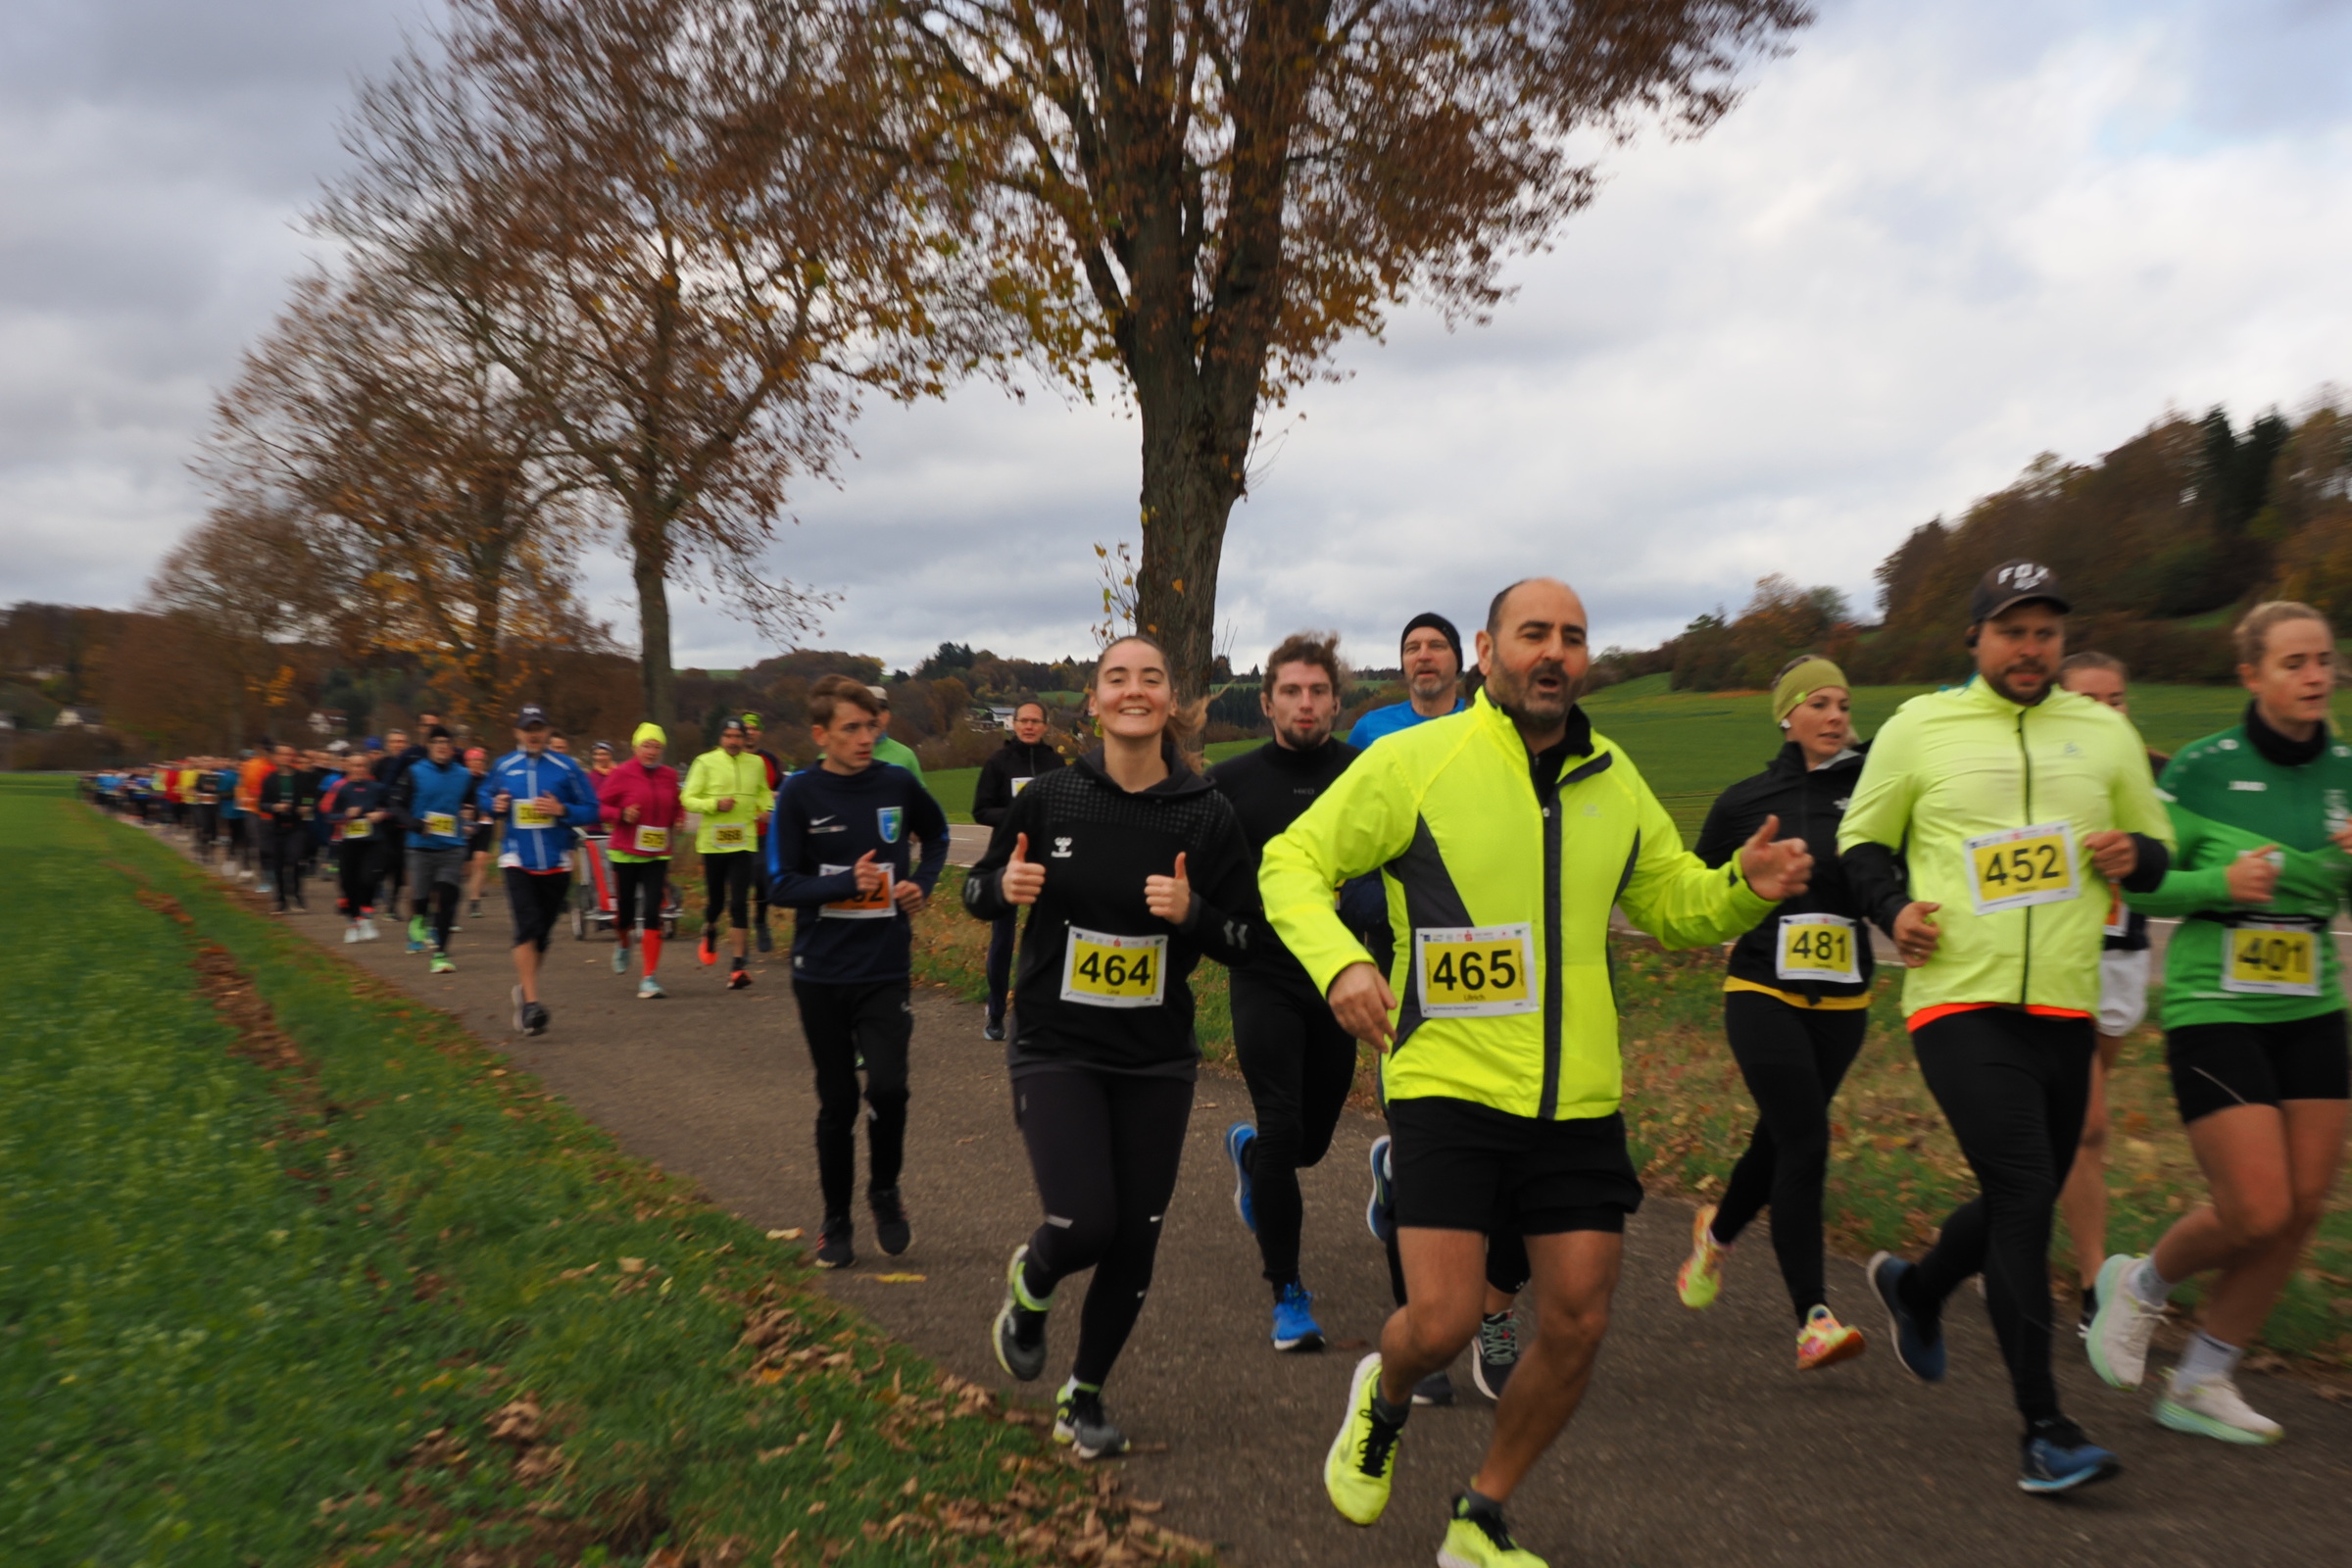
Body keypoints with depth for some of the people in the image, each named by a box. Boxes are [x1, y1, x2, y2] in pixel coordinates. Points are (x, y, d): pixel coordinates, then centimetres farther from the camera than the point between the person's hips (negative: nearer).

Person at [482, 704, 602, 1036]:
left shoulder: (566, 768, 0)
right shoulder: (502, 768, 5)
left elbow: (592, 810, 1)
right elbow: (482, 797, 20)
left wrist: (562, 810, -17)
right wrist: (494, 806, -2)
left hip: (556, 864, 1)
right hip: (517, 861, -1)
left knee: (541, 934, 10)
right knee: (528, 926, -17)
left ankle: (523, 987, 35)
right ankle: (531, 1003, -17)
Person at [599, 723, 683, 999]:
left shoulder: (669, 776, 6)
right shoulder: (622, 774, -6)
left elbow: (676, 806, 23)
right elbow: (599, 806, -2)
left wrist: (679, 820, 3)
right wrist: (621, 815, -19)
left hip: (657, 855, 2)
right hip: (625, 852, -2)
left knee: (653, 915, -7)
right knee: (625, 912, 6)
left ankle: (648, 978, -3)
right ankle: (622, 943, 44)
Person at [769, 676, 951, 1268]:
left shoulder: (898, 785, -1)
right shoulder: (800, 794, -6)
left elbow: (936, 834, 20)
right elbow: (780, 886, -8)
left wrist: (923, 882, 2)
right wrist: (848, 882, -22)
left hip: (886, 969, 0)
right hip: (821, 973, 0)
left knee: (888, 1086, -14)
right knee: (837, 1102, 8)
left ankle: (885, 1192, 14)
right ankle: (836, 1220, 26)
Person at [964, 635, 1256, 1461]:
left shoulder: (1207, 814, -5)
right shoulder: (1050, 797, -6)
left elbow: (1245, 940, 0)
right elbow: (979, 890, 6)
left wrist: (1191, 911, -20)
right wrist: (1007, 887, -16)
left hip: (1156, 1058, 2)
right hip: (1056, 1047, -2)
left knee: (1135, 1240, 7)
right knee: (1084, 1223, -13)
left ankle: (1085, 1394, 32)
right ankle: (1029, 1284, 25)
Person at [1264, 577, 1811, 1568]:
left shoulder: (1613, 779, 9)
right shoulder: (1414, 761, -7)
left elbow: (1672, 904, 18)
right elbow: (1291, 864, -5)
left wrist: (1745, 888, -5)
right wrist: (1338, 961, -24)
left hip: (1579, 1103, 5)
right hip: (1449, 1087, -5)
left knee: (1578, 1326, 6)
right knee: (1443, 1321, -9)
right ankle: (1381, 1404, 30)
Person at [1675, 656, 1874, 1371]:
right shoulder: (1746, 801, 1)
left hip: (1842, 1002, 3)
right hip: (1763, 994, -3)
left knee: (1781, 1138, 14)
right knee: (1805, 1143, -13)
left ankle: (1718, 1229, 43)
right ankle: (1813, 1319, -9)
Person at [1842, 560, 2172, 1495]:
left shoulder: (2105, 732, 11)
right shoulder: (1918, 726, 2)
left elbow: (2157, 849, 18)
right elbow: (1860, 841, 9)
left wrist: (2133, 855, -5)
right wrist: (1894, 909, -10)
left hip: (2064, 1007, 4)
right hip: (1959, 1000, -4)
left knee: (2022, 1200, 12)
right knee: (2023, 1192, -13)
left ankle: (1914, 1288, 42)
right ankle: (2043, 1427, -4)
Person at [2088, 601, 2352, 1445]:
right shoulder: (2201, 768, -8)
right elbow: (2140, 886, -4)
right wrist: (2221, 883, -21)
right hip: (2213, 1006, -5)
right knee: (2257, 1212, -10)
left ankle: (2200, 1383, 19)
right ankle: (2139, 1285, 22)